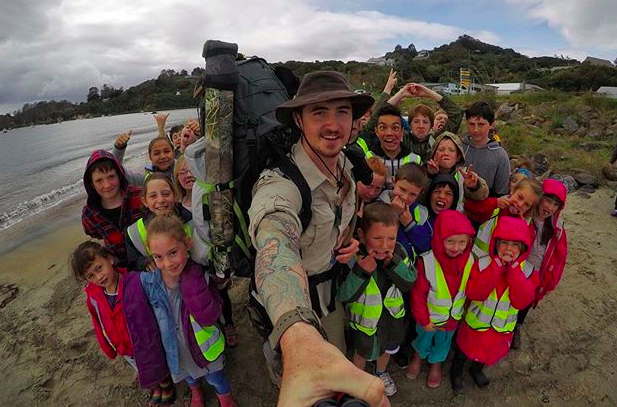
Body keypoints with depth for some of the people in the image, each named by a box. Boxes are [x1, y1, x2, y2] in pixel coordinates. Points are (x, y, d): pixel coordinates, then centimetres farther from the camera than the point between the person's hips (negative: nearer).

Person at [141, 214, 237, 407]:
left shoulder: (198, 275, -30)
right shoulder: (148, 279, -23)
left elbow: (209, 317, -38)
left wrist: (191, 281, -42)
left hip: (203, 344, -3)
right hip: (174, 347, 3)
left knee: (215, 376, 23)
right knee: (186, 373, 33)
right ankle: (195, 391, 68)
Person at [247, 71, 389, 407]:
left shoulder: (343, 164, -11)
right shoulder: (279, 183, -36)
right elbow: (275, 245, -59)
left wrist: (349, 239, -11)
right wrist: (298, 336, -77)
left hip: (331, 285, 7)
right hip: (296, 298, -6)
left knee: (338, 356, 30)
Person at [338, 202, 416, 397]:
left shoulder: (398, 252, -21)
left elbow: (409, 283, -18)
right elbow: (344, 296, -30)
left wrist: (392, 263, -33)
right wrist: (360, 271, -44)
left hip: (392, 315, 4)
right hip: (366, 318, -4)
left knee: (388, 348, 31)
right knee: (363, 353, 23)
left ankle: (381, 373, 64)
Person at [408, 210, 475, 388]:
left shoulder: (470, 260, -20)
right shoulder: (427, 261, -33)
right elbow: (418, 294, -21)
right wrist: (423, 320, -12)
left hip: (454, 317, 3)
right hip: (429, 317, -3)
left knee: (444, 342, 28)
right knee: (424, 338, 26)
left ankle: (436, 362, 58)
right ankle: (419, 355, 59)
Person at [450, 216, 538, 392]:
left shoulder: (527, 270, -15)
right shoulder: (483, 263, -23)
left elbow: (522, 301, -27)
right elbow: (473, 293, -33)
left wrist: (514, 269, -34)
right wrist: (497, 266, -35)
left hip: (503, 327, 3)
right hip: (476, 322, -3)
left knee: (490, 352, 29)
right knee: (465, 349, 21)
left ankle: (476, 370, 60)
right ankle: (456, 372, 51)